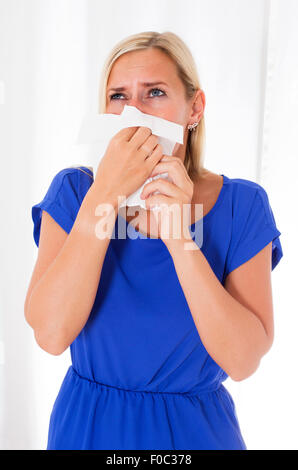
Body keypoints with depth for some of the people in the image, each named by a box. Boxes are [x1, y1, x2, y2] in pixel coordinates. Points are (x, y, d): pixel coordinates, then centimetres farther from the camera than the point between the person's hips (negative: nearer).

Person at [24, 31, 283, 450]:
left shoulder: (241, 204, -11)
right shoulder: (73, 190, -9)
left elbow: (243, 360, -19)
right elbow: (50, 334, -22)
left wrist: (180, 238, -27)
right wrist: (106, 195, -27)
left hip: (195, 430, 0)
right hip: (88, 426, 1)